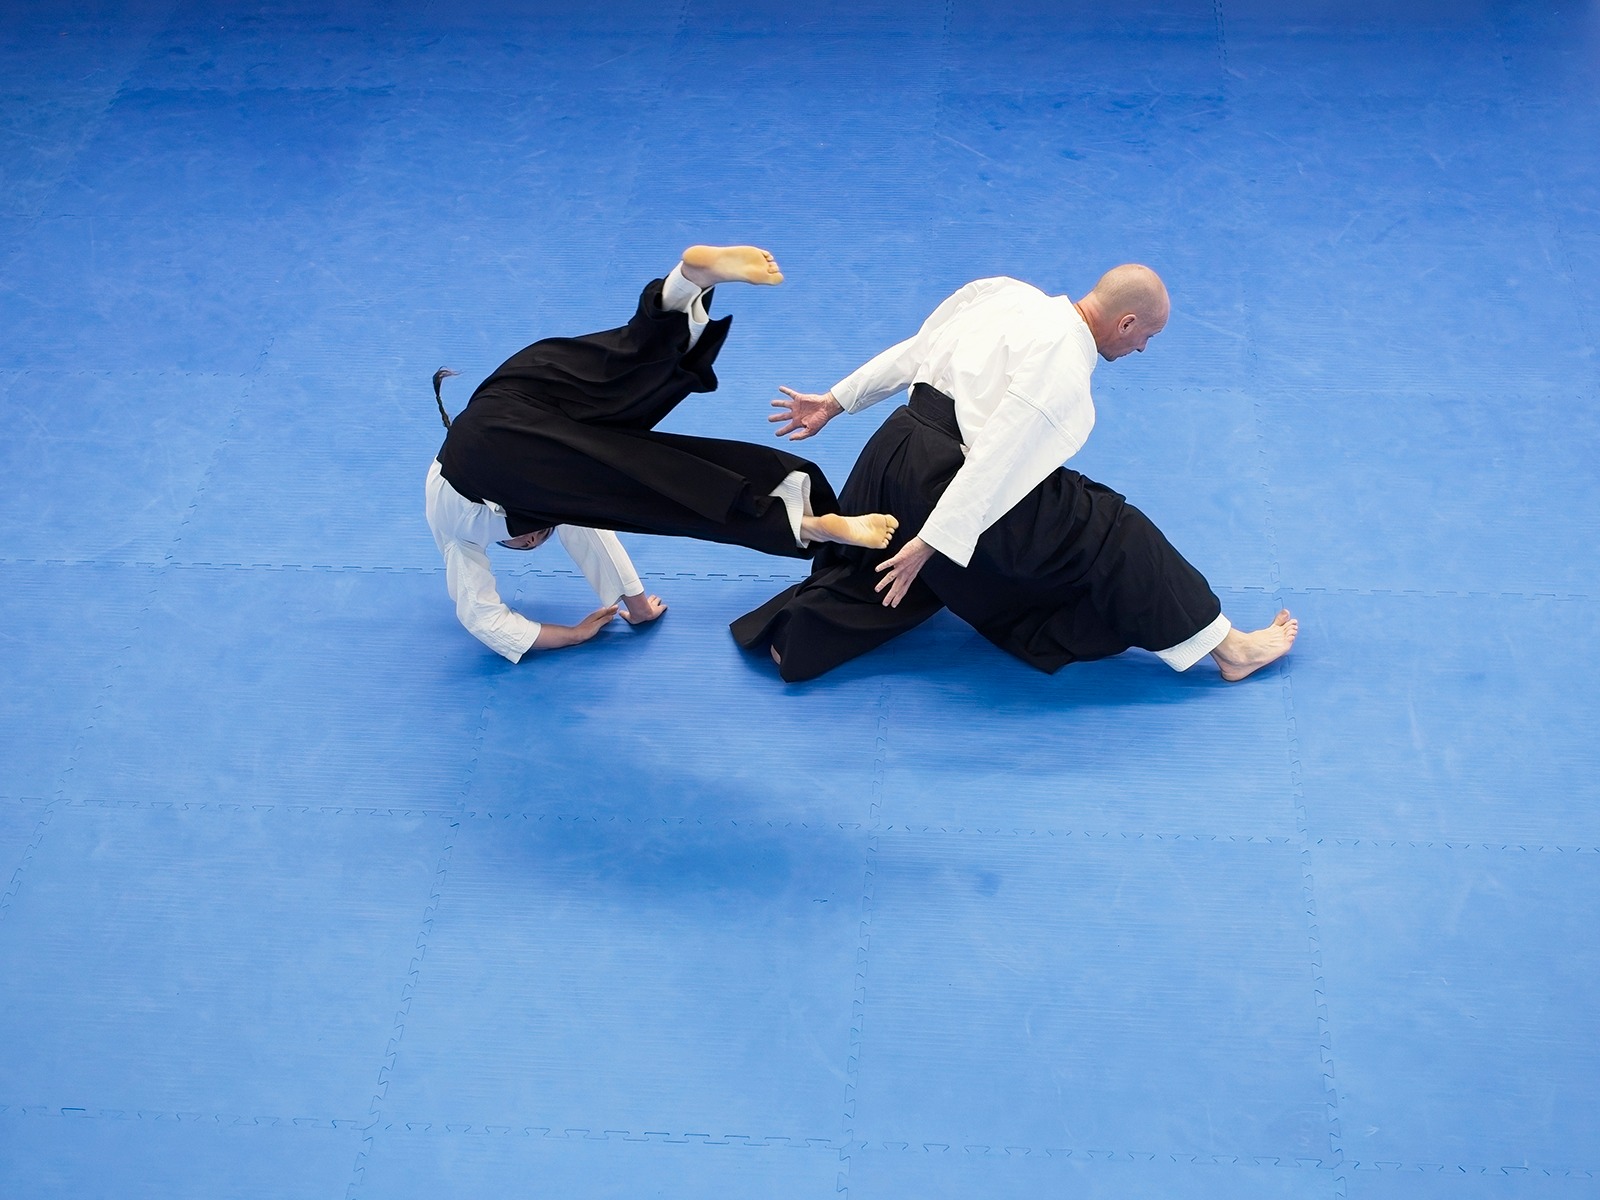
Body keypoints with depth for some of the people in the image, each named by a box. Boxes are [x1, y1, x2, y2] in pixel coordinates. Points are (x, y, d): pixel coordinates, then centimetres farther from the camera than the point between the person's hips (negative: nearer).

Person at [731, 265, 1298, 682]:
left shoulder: (1007, 295, 10)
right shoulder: (1064, 370, -14)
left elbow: (915, 350, 17)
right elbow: (996, 460, -20)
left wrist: (836, 401, 25)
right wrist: (931, 543, -20)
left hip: (894, 449, 8)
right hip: (948, 486, -8)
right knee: (1113, 535, -1)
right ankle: (1226, 647, 5)